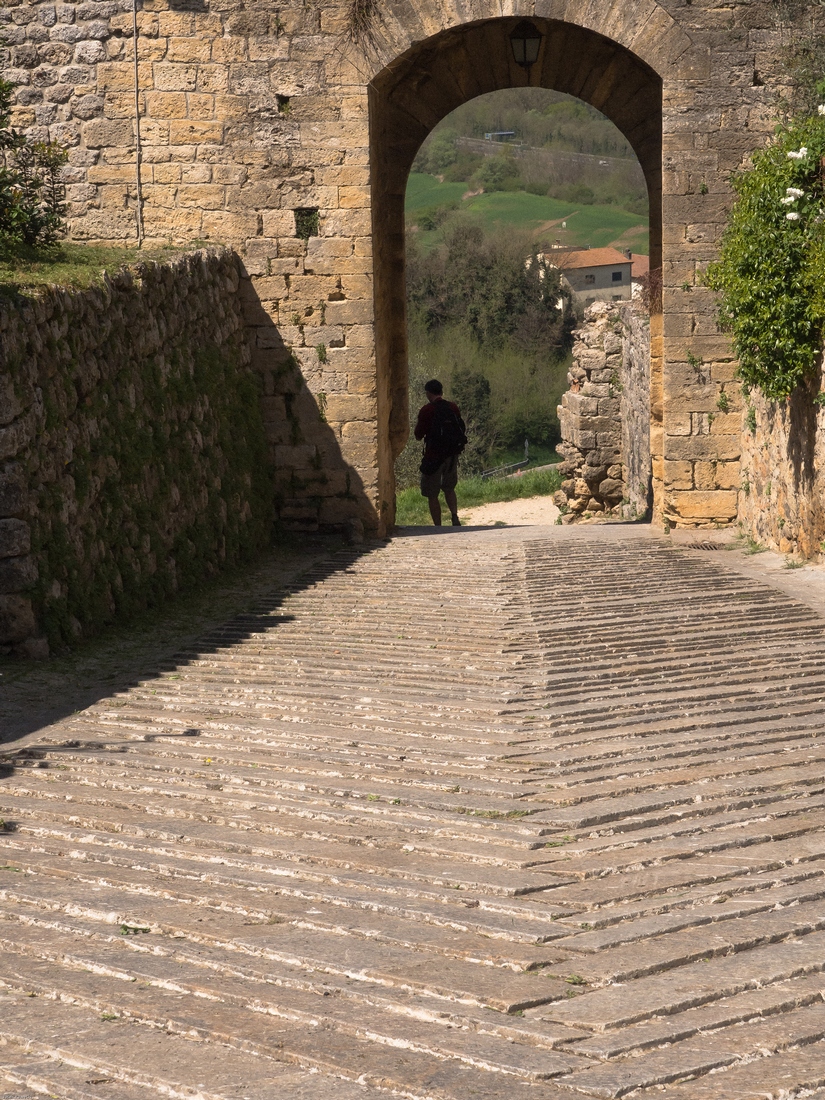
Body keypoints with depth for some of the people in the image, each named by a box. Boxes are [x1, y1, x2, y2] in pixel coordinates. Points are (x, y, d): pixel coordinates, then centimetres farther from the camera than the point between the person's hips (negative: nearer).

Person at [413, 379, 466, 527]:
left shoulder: (426, 411, -12)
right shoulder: (453, 408, 3)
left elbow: (418, 435, -7)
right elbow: (460, 430, 13)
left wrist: (417, 423, 9)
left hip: (434, 456, -5)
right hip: (452, 454, 5)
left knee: (432, 494, 3)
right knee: (449, 488, 22)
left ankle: (438, 526, 1)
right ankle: (455, 516, 2)